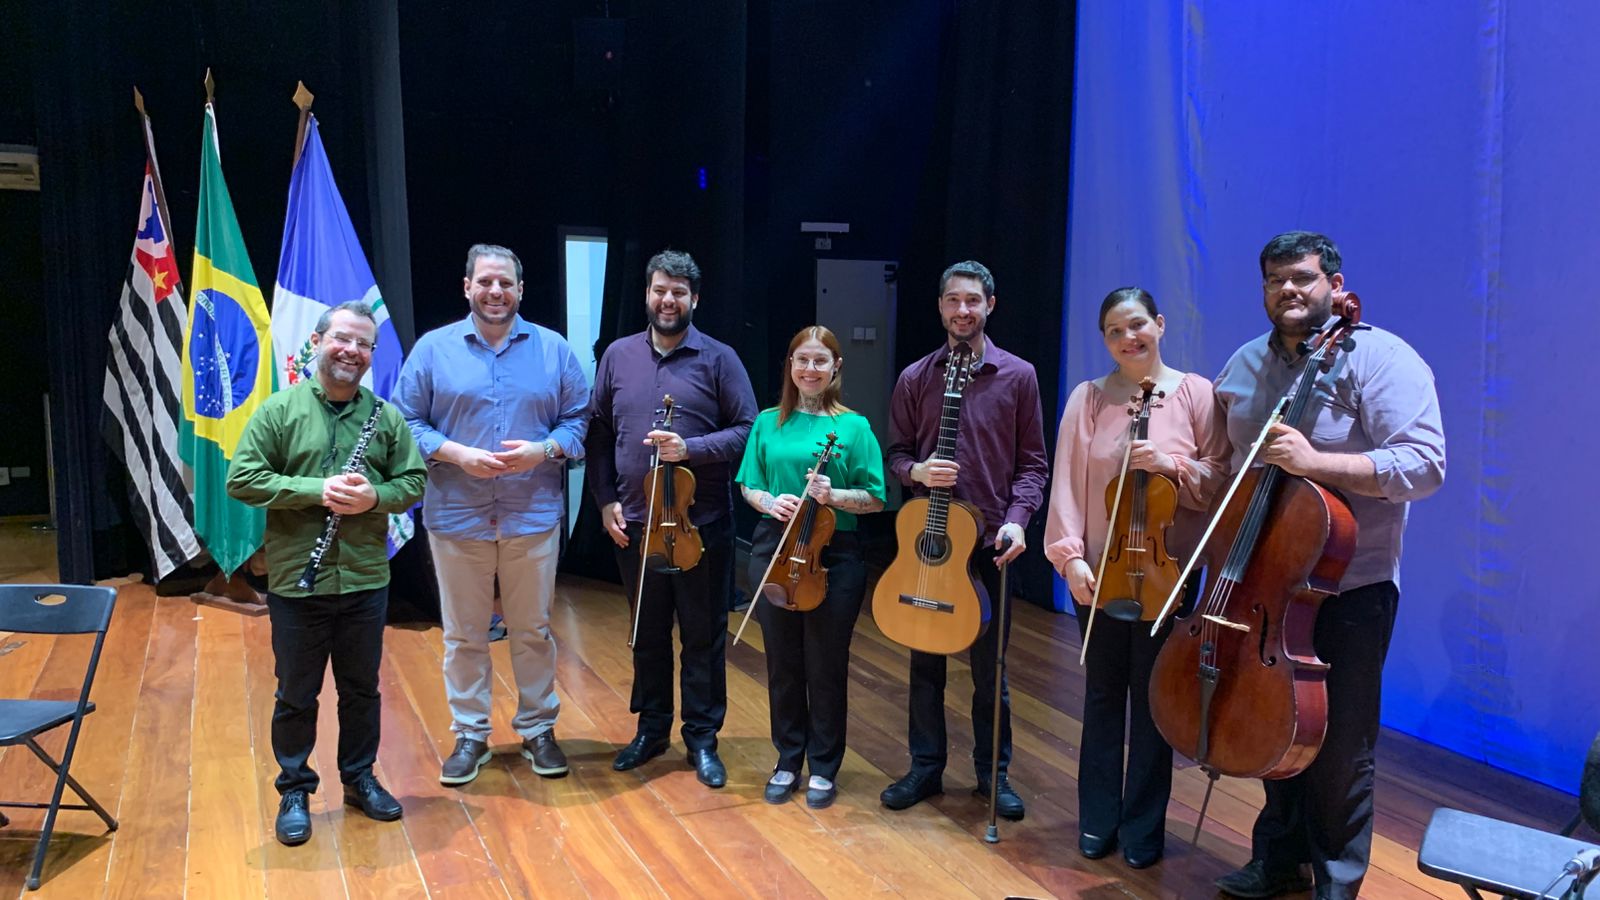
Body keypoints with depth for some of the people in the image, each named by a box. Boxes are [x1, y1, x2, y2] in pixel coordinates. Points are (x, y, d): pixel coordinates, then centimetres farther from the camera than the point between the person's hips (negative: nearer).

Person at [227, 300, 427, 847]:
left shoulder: (386, 417, 3)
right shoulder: (280, 410, -3)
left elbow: (414, 480, 4)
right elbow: (241, 479, -9)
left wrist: (375, 497, -16)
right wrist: (317, 491, -18)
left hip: (366, 580, 2)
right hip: (296, 581, -2)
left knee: (361, 690, 16)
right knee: (297, 695, 11)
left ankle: (360, 779, 33)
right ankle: (295, 791, 28)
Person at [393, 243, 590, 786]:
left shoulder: (553, 349, 4)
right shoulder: (433, 348, 1)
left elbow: (578, 420, 4)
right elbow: (407, 422, 0)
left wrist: (543, 450, -15)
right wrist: (457, 454, -16)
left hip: (534, 515, 0)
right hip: (457, 516, 0)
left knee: (533, 630, 11)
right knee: (463, 634, 11)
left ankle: (537, 729, 27)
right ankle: (470, 734, 26)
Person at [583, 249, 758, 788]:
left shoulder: (718, 359, -3)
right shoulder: (618, 356, 6)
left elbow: (748, 429, -6)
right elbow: (598, 433, 9)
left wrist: (691, 449, -19)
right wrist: (606, 499, 0)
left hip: (702, 523, -3)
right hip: (634, 522, 3)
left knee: (704, 635, 8)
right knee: (648, 633, 16)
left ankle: (702, 738, 23)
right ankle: (651, 728, 32)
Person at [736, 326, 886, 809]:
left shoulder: (854, 426, -3)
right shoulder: (768, 423, 6)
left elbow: (874, 499, -3)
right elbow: (748, 486, 9)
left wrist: (834, 495, -20)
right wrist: (770, 502, -11)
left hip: (834, 556, -2)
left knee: (826, 666, 6)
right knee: (783, 663, 12)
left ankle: (823, 768, 23)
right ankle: (788, 760, 29)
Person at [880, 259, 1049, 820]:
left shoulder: (1017, 376, 0)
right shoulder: (915, 378, 4)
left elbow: (1032, 462, 0)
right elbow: (896, 453, 9)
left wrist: (1017, 518, -14)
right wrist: (915, 471, -13)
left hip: (989, 540, -1)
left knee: (989, 666, 8)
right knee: (925, 661, 11)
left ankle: (993, 772, 26)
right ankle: (926, 767, 27)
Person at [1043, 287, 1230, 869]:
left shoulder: (1195, 394, -1)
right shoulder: (1088, 398, 1)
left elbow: (1219, 479, -2)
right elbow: (1068, 483, -5)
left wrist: (1171, 465, -19)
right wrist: (1070, 556, -14)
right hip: (1098, 571, 1)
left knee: (1153, 700, 6)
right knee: (1103, 695, 11)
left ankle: (1144, 828, 23)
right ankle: (1097, 821, 26)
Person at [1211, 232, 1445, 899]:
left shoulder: (1380, 358, -12)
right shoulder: (1244, 365, 8)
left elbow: (1424, 465, -21)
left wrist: (1315, 462, -30)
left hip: (1349, 590, -5)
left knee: (1339, 749, 4)